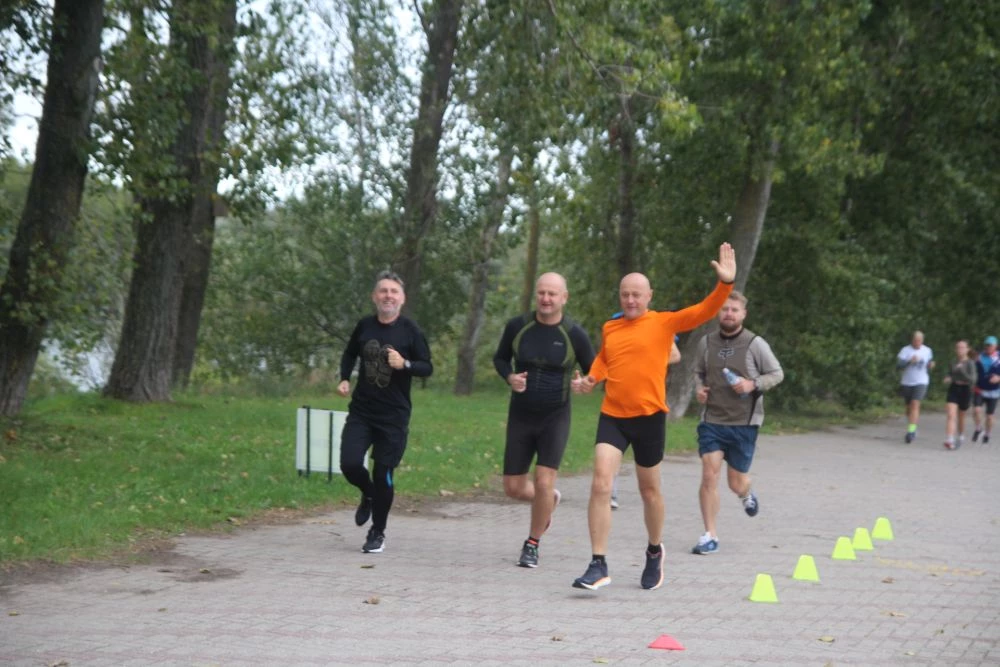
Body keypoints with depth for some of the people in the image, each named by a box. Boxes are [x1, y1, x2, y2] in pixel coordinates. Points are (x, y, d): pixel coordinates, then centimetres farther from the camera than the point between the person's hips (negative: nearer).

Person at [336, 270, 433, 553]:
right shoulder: (364, 325, 3)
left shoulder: (410, 330, -6)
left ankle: (377, 533, 20)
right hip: (361, 410, 3)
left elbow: (427, 368, -3)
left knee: (383, 474, 0)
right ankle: (368, 495, 25)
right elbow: (350, 354, 21)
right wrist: (344, 379, 4)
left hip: (394, 415, -3)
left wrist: (404, 364, -22)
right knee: (350, 464, -10)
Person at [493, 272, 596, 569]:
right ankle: (550, 500, 41)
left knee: (543, 482, -13)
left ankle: (532, 544, 10)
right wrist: (510, 377, -10)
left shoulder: (575, 334, -9)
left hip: (555, 419, -3)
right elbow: (500, 358, 11)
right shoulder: (517, 326, -4)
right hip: (520, 418, 3)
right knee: (513, 488, 6)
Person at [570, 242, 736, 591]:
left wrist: (725, 283, -26)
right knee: (600, 484, -12)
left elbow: (704, 311, -11)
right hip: (612, 415, 2)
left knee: (649, 490, 12)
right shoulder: (609, 328, 8)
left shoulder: (664, 323, -1)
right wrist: (590, 379, 4)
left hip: (649, 417, -2)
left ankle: (655, 553, 37)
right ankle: (598, 565, -9)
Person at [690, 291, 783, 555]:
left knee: (736, 483, 7)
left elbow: (777, 374, 3)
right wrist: (698, 388, -2)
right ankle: (710, 536, -1)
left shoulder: (755, 344, -5)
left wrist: (753, 384, -14)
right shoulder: (706, 342, 3)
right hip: (712, 420, 2)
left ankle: (747, 494, 47)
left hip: (744, 423, -1)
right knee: (709, 475, -12)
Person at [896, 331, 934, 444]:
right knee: (909, 407, 12)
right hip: (906, 382, 1)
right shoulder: (905, 350, -6)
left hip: (921, 382, -1)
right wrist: (910, 361, -30)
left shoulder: (927, 351, 3)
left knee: (915, 404, -18)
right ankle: (912, 429, 34)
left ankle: (911, 431, -22)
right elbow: (898, 365, -15)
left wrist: (931, 365, -5)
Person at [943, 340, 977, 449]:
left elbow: (972, 380, -17)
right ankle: (949, 441, -25)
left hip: (965, 390, -2)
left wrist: (961, 370, -29)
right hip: (953, 390, 2)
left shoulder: (970, 363, -10)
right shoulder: (953, 362, 4)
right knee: (951, 415, -15)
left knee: (961, 417, 16)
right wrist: (947, 379, -6)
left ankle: (961, 437, 41)